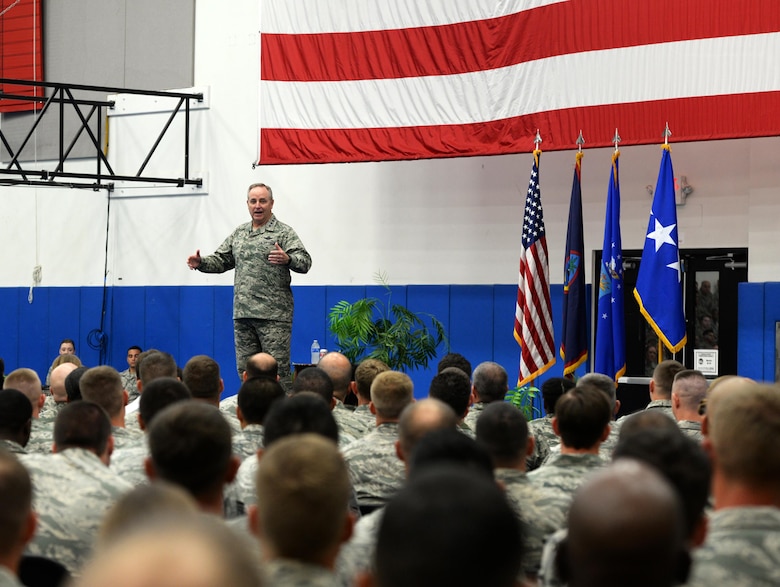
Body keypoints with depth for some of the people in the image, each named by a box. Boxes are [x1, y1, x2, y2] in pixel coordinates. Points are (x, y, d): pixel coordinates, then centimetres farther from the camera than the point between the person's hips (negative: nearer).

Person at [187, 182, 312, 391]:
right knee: (245, 371, 10)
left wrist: (287, 259, -33)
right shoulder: (239, 233, 17)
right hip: (243, 314, 6)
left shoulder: (284, 232, -1)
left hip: (273, 315, -6)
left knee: (278, 370, -8)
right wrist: (201, 262, 4)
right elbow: (221, 260, 23)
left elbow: (305, 261, -12)